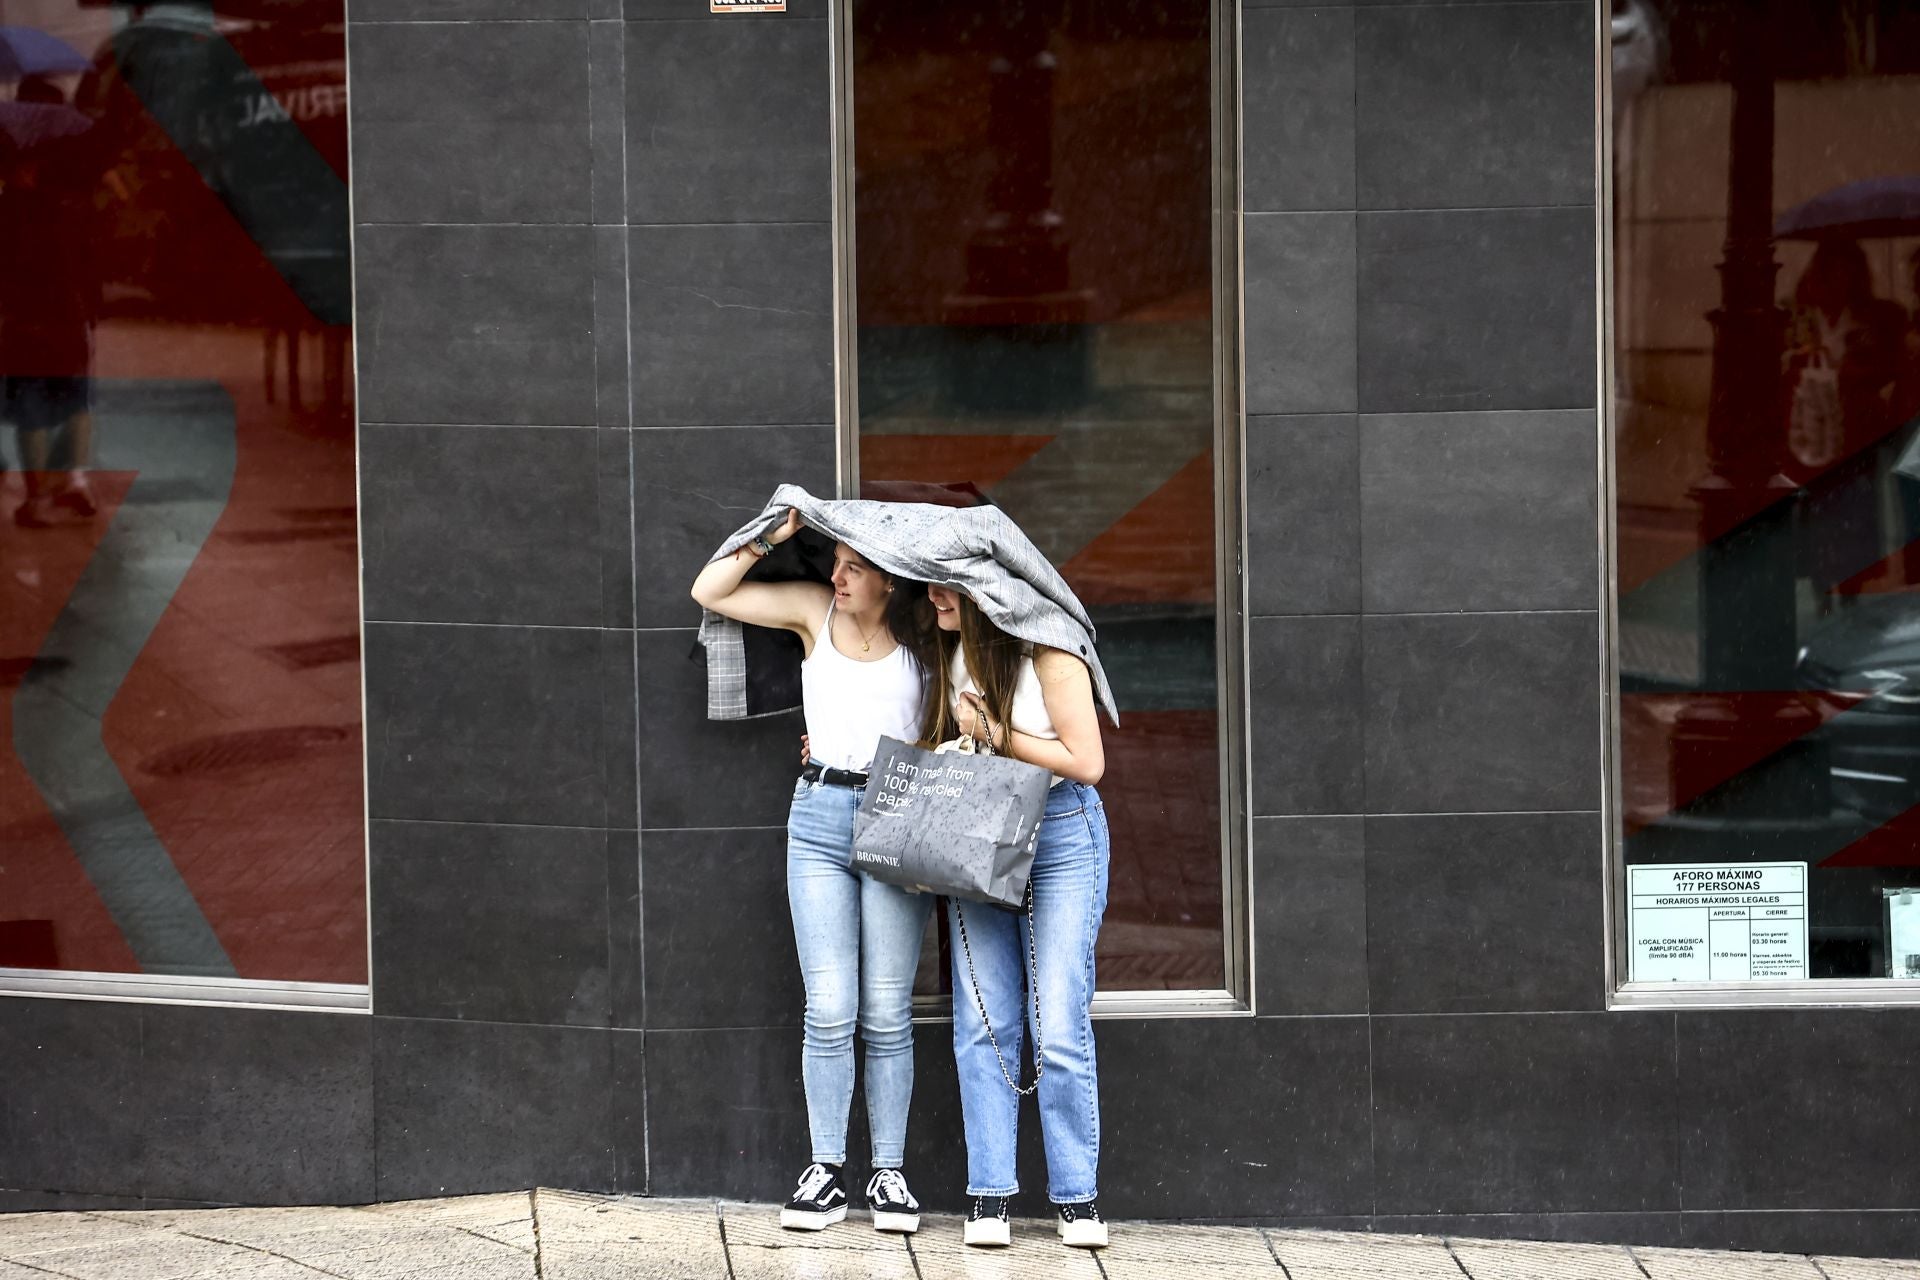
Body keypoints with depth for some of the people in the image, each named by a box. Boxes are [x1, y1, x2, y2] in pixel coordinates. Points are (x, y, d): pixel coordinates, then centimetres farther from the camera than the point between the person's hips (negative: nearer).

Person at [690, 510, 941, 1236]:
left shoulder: (923, 632, 0)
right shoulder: (815, 612, 5)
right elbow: (710, 592, 8)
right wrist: (775, 538, -1)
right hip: (820, 817, 1)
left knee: (886, 1011, 1)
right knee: (828, 1008, -2)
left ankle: (889, 1173, 7)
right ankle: (825, 1171, 3)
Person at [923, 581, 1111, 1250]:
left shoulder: (1049, 655, -13)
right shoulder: (951, 655, 7)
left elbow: (1087, 763, -14)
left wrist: (995, 733, -14)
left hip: (1059, 837, -6)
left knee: (1059, 1030, -7)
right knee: (982, 1025, 0)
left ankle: (1077, 1197, 1)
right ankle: (990, 1195, 2)